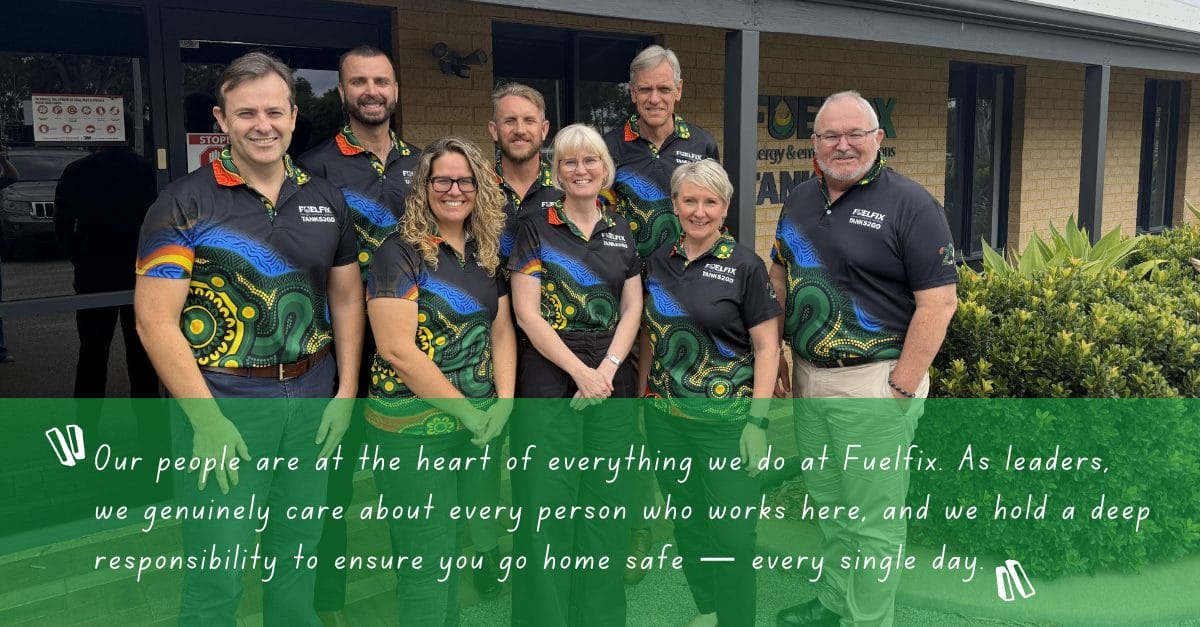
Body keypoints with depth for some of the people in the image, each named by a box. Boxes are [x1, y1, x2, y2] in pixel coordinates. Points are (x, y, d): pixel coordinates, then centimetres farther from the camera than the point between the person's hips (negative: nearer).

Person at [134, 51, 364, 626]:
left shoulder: (326, 200, 7)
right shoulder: (185, 204, -7)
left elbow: (346, 297, 13)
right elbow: (155, 321, -10)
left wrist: (345, 393, 4)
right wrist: (207, 420, -16)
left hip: (312, 397, 4)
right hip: (223, 399, -4)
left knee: (297, 554, 17)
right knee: (216, 579, 2)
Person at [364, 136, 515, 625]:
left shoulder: (485, 254, 9)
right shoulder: (400, 253, -11)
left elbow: (502, 331, 10)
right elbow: (396, 349, -18)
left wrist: (503, 405, -6)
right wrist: (469, 413, -15)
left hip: (480, 424, 6)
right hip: (415, 427, -6)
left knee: (460, 547, 16)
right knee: (428, 559, 1)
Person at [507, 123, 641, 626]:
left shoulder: (621, 232, 11)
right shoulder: (535, 227, 0)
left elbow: (632, 308, 8)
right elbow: (527, 312, -7)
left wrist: (607, 368, -8)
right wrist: (580, 371, -13)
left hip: (612, 378, 4)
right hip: (549, 377, -3)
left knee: (605, 500, 8)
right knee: (548, 503, -3)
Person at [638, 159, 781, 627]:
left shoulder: (745, 266, -8)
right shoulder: (659, 261, 6)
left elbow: (766, 347, -8)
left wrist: (757, 421, -13)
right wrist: (643, 398, 13)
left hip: (725, 418, -5)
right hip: (665, 414, 5)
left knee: (732, 533, 0)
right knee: (687, 522, 16)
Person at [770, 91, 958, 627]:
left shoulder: (910, 204, -11)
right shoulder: (799, 200, 9)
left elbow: (939, 301, -15)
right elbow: (779, 277, 19)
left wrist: (900, 389, -18)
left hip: (873, 385, -6)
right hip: (808, 379, 7)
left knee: (873, 521, 3)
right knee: (828, 504, 20)